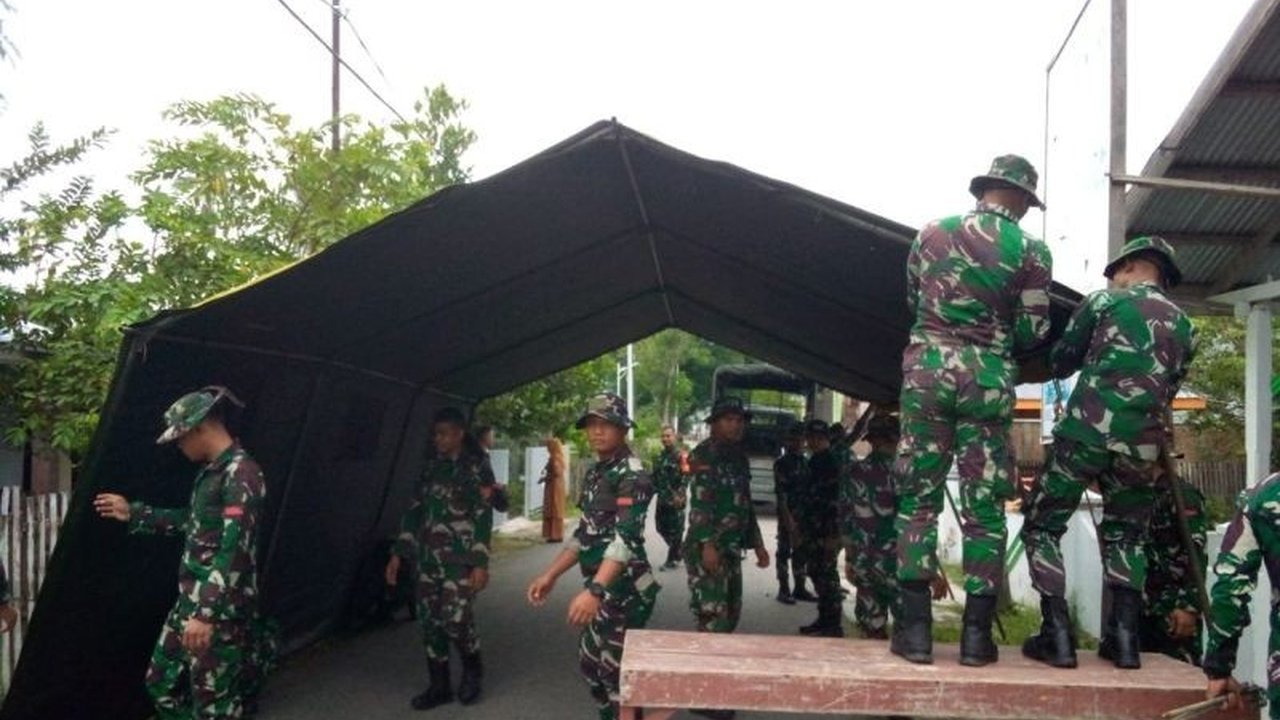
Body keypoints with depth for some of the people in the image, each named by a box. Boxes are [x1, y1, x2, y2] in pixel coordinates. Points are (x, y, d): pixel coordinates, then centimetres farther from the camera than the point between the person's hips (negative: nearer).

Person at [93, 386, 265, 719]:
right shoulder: (210, 470, 11)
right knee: (162, 682, 19)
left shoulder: (241, 473, -18)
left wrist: (207, 613, -27)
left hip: (221, 609, -10)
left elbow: (235, 550, -24)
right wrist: (133, 513, 28)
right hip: (190, 601, 10)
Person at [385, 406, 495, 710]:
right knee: (430, 621, 7)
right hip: (428, 559, 6)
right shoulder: (431, 467, 11)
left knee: (455, 619, -10)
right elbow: (414, 511, 14)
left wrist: (481, 563, -16)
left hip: (460, 559, -6)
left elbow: (483, 517, -10)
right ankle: (439, 686, 20)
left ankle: (472, 669, 19)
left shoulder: (476, 467, -6)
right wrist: (399, 553, 9)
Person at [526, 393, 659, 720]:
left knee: (617, 673, -2)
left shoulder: (631, 475, -15)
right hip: (603, 589, 9)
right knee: (590, 666, 18)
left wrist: (594, 590, -39)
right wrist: (550, 575, 14)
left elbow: (626, 539, -28)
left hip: (626, 592, -9)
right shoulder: (594, 473, 13)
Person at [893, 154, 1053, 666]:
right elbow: (1033, 333, 0)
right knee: (985, 505, 5)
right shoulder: (1031, 251, 2)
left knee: (918, 496, 4)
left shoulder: (932, 233, 8)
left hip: (928, 366, 1)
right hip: (989, 379, -1)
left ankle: (915, 627, 4)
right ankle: (976, 632, 8)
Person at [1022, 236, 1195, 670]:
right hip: (1142, 446, 5)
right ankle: (1124, 639, 11)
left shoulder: (1106, 302, 6)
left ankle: (1057, 637, -3)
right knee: (1125, 537, 21)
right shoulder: (1182, 325, 18)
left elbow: (1060, 363, 11)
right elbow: (1169, 390, 24)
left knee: (1042, 527, 6)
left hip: (1087, 433, -4)